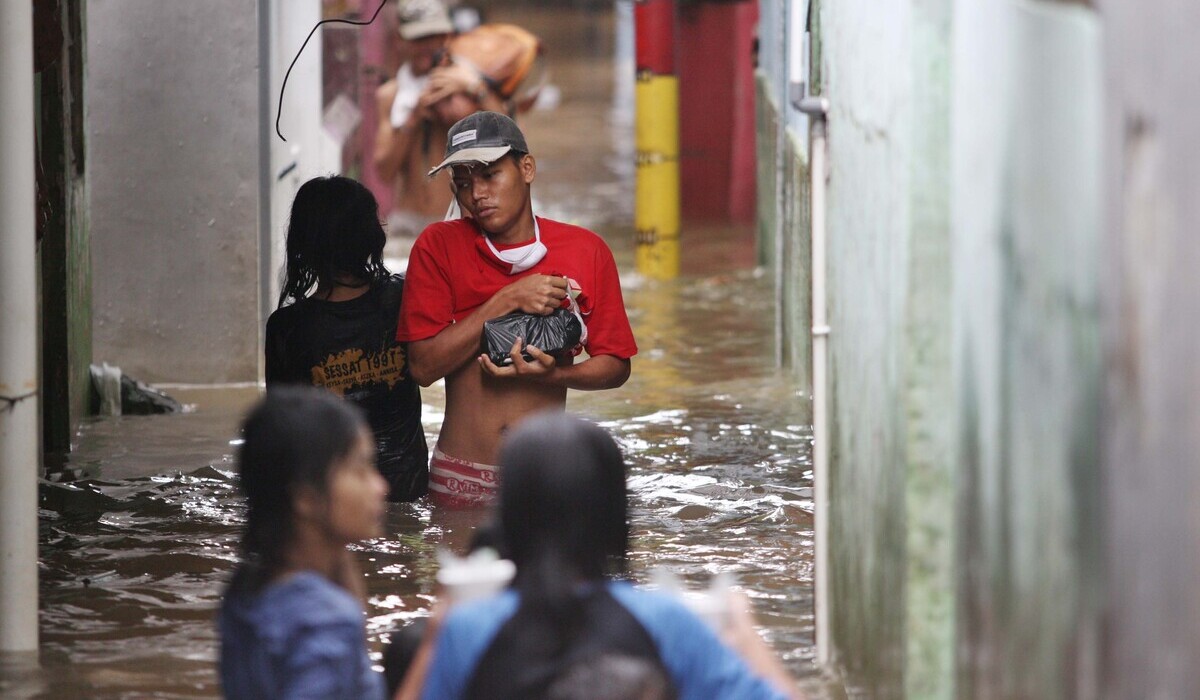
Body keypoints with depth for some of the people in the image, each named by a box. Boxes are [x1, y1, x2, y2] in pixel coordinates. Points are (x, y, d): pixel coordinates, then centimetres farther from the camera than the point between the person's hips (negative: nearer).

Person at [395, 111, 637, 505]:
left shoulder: (585, 251, 0)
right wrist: (507, 302, -18)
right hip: (460, 481, -1)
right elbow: (423, 366, -11)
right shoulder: (438, 247, -3)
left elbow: (616, 366, 4)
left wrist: (551, 374, -17)